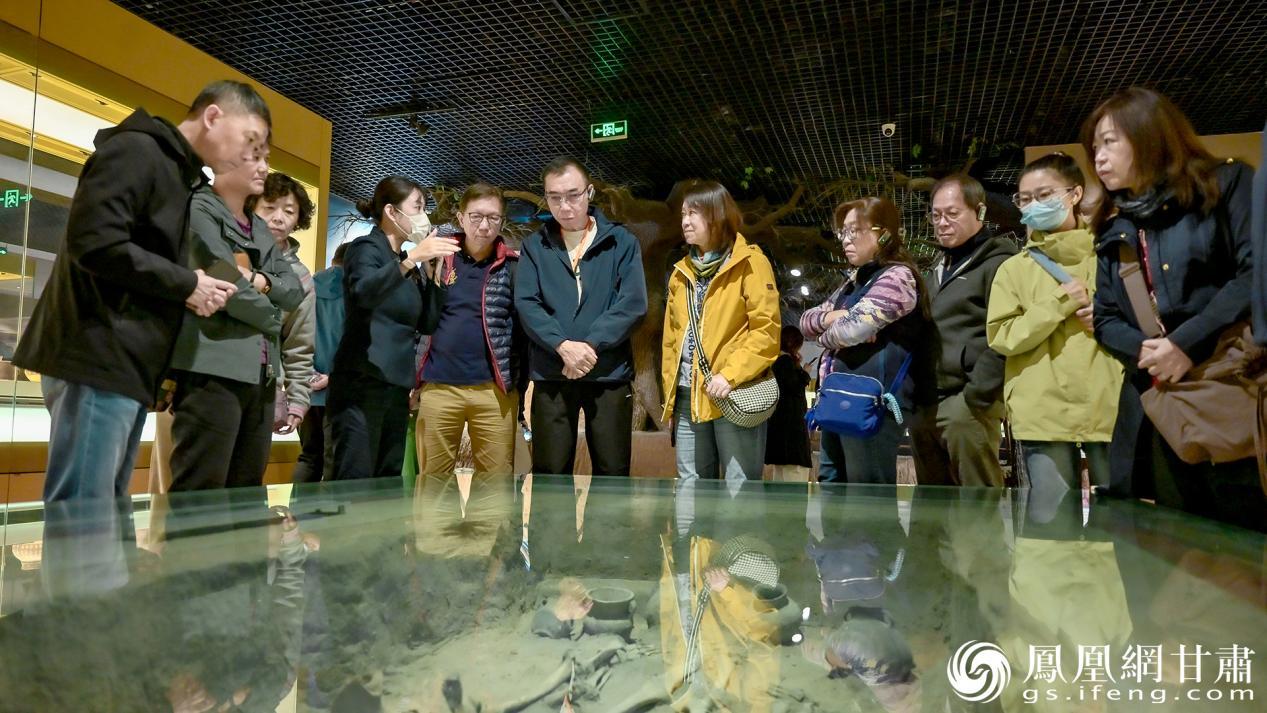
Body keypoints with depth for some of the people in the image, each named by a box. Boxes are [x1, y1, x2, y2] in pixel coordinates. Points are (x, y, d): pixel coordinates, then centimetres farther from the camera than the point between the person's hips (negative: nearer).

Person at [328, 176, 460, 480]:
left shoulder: (407, 262, 19)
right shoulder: (366, 248, -2)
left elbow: (424, 322, 14)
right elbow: (363, 292, -25)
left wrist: (428, 270, 5)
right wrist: (412, 258, -34)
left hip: (396, 385, 8)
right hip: (363, 382, -8)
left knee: (388, 481, 7)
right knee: (355, 480, -10)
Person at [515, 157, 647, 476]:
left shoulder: (621, 241, 5)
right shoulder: (534, 246, 8)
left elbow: (632, 303, -6)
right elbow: (526, 304, -3)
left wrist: (590, 346, -16)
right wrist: (563, 346, -19)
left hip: (610, 374, 0)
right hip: (551, 376, 1)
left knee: (612, 474, 6)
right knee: (550, 475, 6)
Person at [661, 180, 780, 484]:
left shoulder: (750, 263, -3)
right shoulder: (682, 271, 17)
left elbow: (767, 330, -11)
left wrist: (731, 374, -20)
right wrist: (669, 389, 14)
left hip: (736, 395, -6)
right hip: (689, 396, 7)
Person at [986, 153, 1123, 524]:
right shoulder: (1014, 267, 9)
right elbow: (1001, 337, -2)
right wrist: (1058, 305, -10)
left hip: (1111, 408, 1)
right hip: (1044, 413, 0)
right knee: (1052, 524, 2)